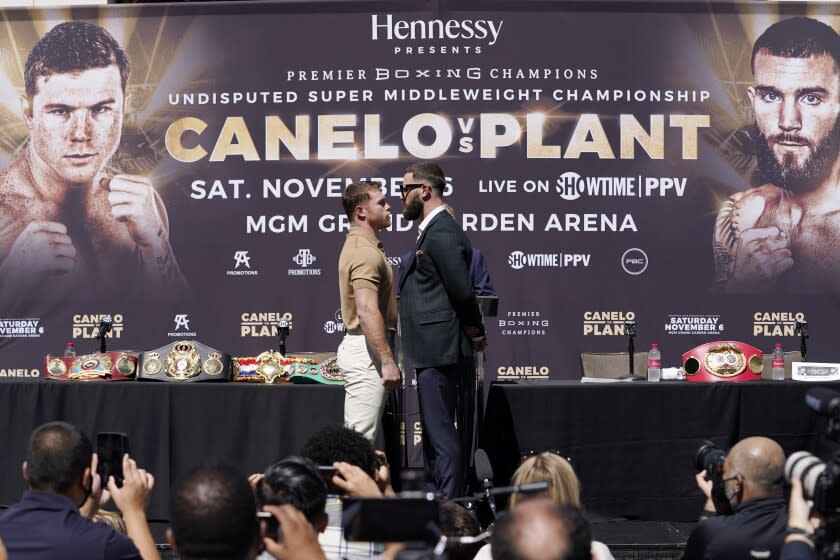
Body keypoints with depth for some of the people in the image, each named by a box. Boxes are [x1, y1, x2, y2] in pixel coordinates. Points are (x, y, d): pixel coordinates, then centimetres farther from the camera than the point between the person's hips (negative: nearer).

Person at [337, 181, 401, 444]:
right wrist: (387, 361, -28)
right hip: (367, 351, -11)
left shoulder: (360, 245, 18)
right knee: (361, 436, -11)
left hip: (358, 347, 11)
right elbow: (368, 311, -26)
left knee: (357, 433, 12)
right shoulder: (365, 252, -16)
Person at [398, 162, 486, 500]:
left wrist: (475, 335, -6)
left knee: (441, 434, -10)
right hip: (432, 351, 11)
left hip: (438, 350, -11)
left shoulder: (442, 233, -15)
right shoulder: (433, 231, 18)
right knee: (435, 435, 15)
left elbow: (462, 291, -18)